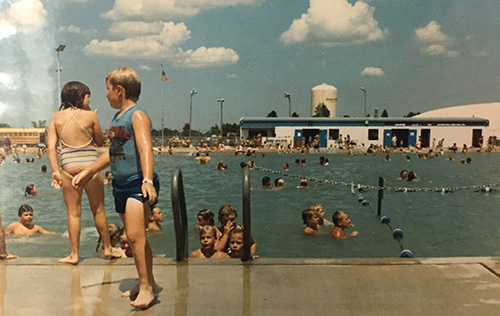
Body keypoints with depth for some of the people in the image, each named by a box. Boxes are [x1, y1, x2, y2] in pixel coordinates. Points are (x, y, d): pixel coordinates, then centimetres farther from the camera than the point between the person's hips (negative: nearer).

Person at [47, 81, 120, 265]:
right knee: (98, 210, 11)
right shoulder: (90, 115, -3)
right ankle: (107, 248, 23)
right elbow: (100, 141, 8)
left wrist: (55, 171, -2)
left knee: (73, 213, 9)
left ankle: (74, 255, 13)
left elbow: (51, 146, -2)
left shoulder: (56, 117, 5)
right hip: (89, 166, -2)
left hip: (68, 169, 2)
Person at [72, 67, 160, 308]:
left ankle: (146, 288, -6)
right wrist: (87, 172, 31)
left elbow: (145, 149, -23)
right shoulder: (116, 118, 18)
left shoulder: (137, 115, -9)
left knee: (135, 235, -16)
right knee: (133, 237, 14)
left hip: (138, 184, -9)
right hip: (120, 185, 9)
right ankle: (147, 282, 27)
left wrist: (147, 180, -36)